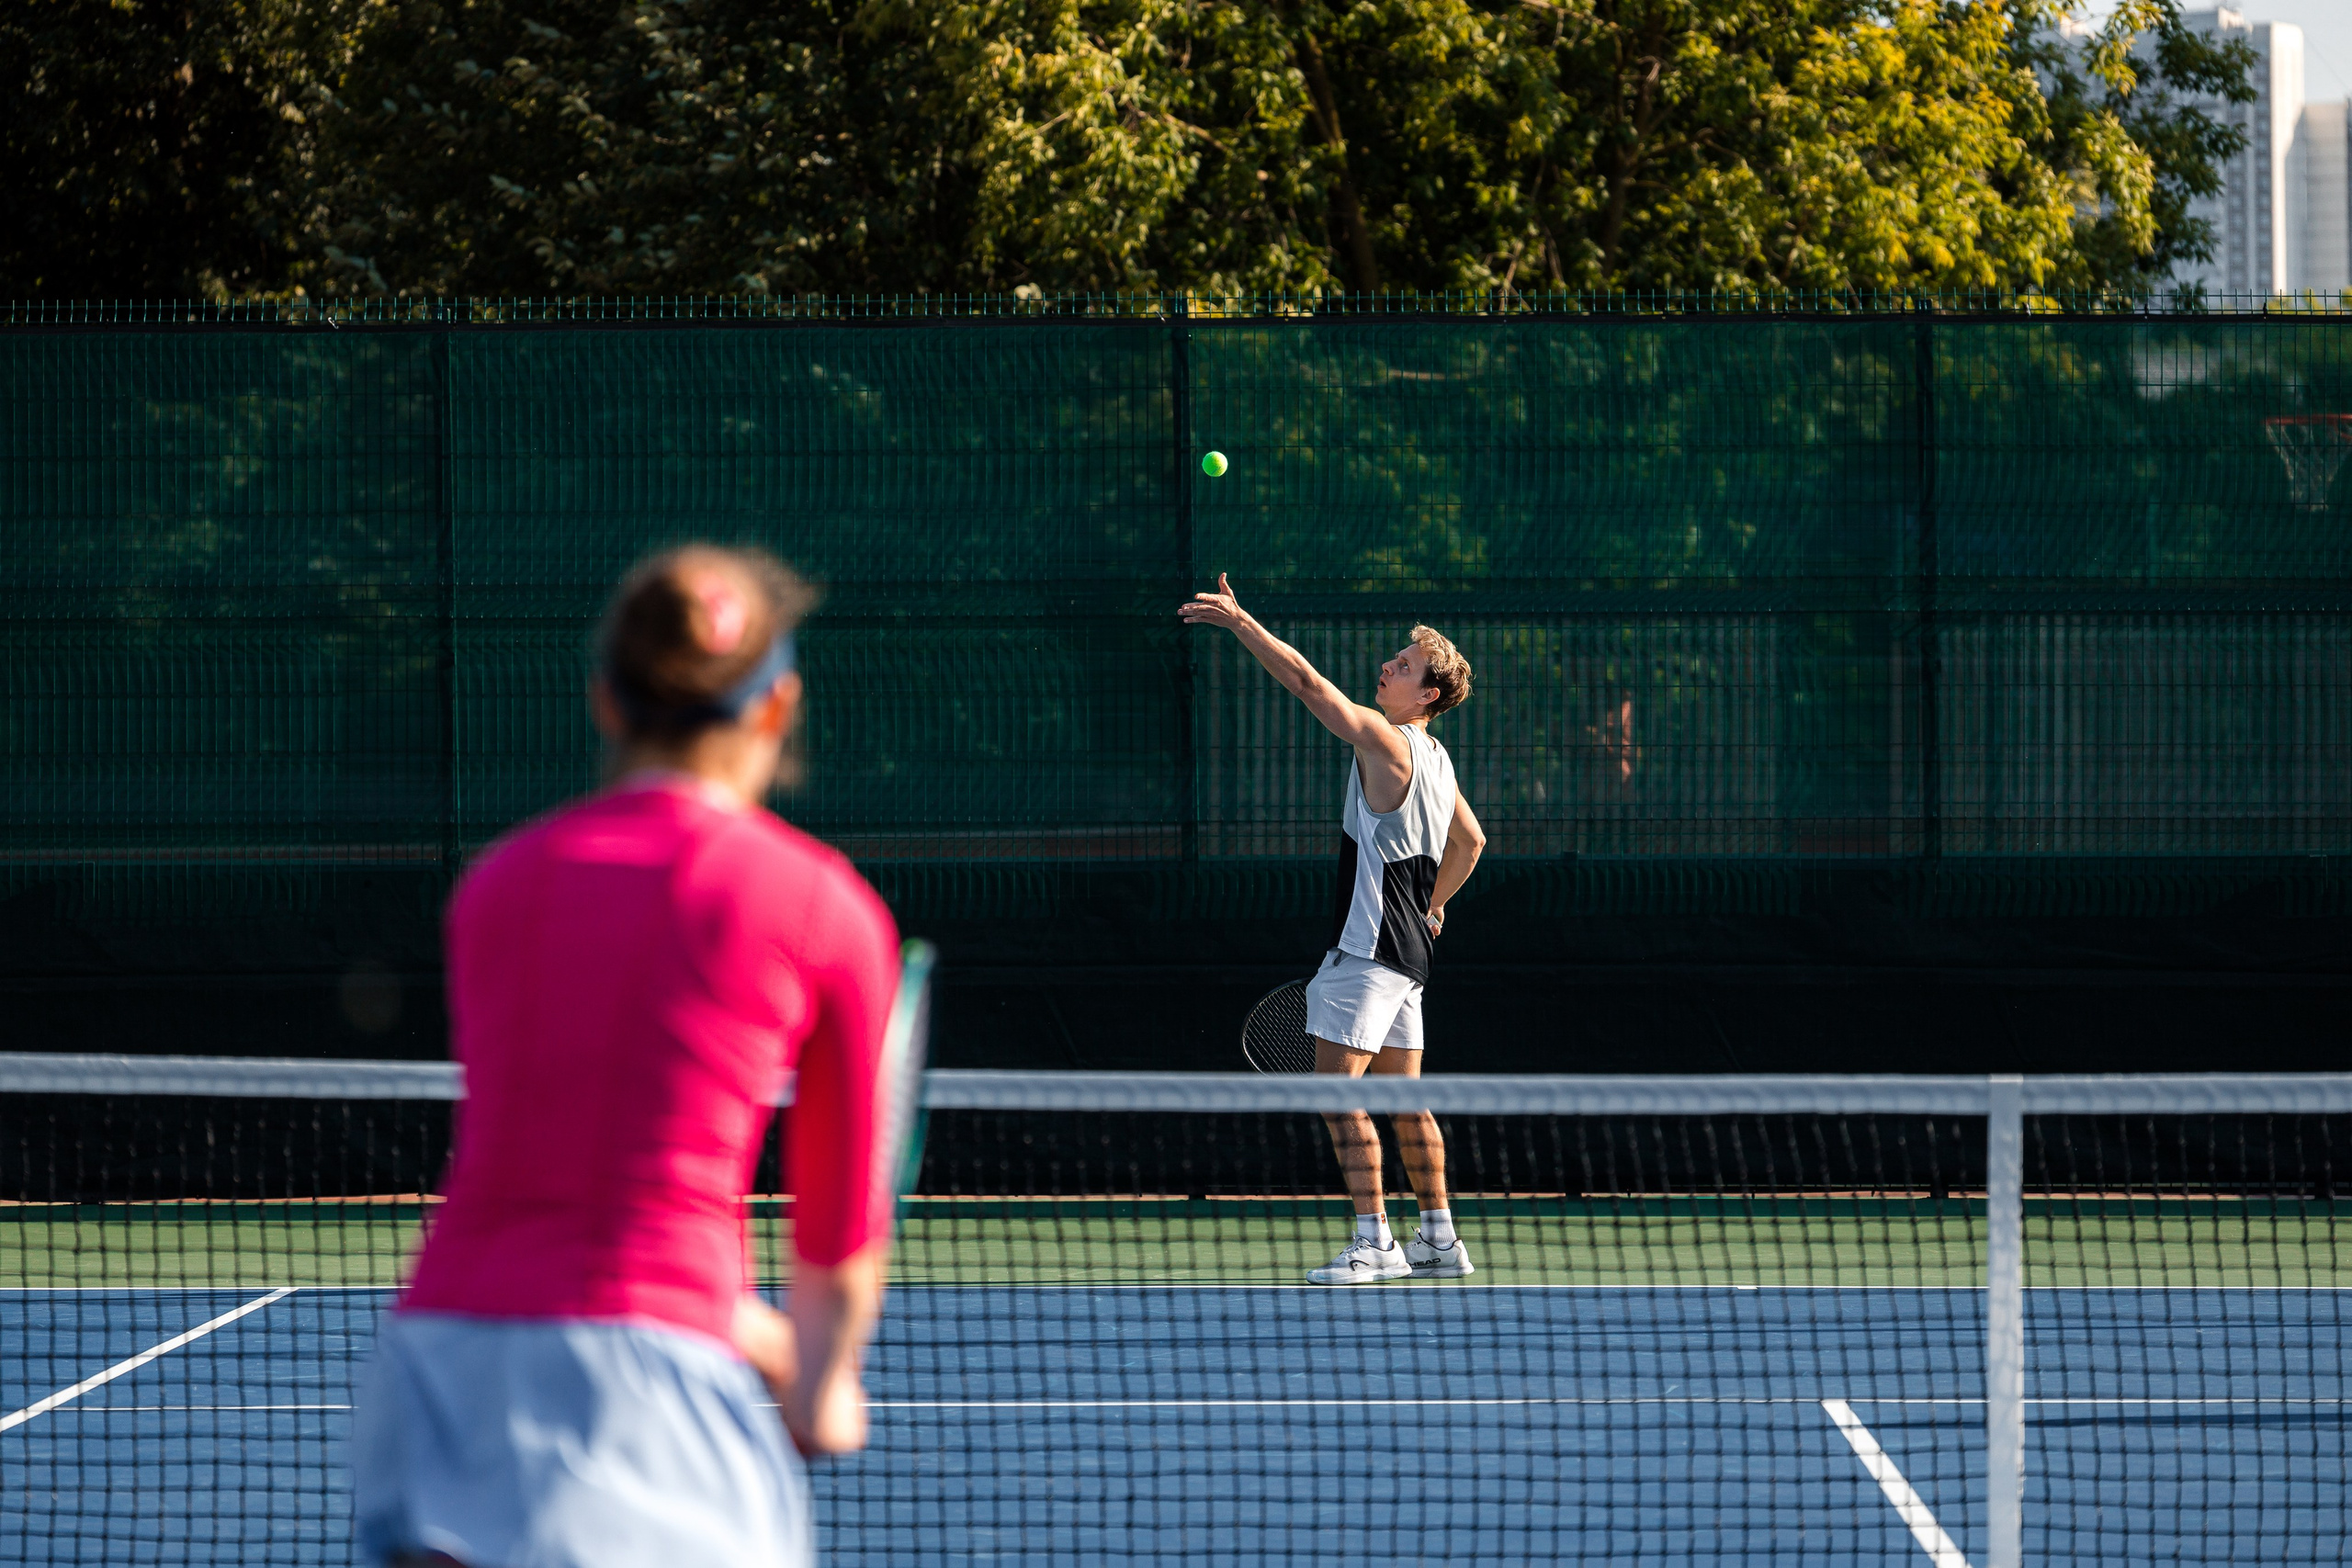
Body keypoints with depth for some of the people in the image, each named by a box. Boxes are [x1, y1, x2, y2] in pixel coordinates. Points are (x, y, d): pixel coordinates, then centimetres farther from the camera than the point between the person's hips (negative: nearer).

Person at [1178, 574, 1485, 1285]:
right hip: (1406, 952, 10)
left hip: (1368, 947, -10)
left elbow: (1306, 680, -18)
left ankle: (1374, 1241, -15)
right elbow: (1471, 841, 28)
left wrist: (1239, 621, -16)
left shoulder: (1385, 741, -12)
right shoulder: (1436, 761, 15)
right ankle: (1439, 1240, 18)